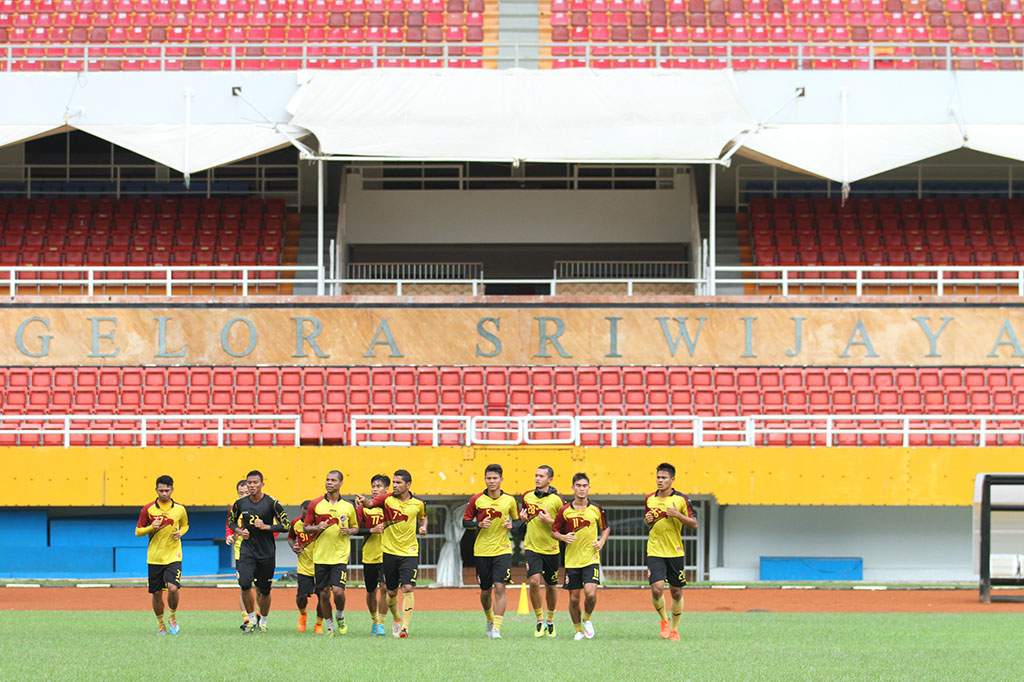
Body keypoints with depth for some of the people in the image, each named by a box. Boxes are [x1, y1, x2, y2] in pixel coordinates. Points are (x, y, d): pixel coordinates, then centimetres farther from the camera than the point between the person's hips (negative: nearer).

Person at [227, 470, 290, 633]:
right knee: (245, 584, -17)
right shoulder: (240, 503, 2)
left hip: (266, 552, -1)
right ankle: (251, 619, 0)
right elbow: (231, 521, 18)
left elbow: (285, 525, -6)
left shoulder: (271, 503, -8)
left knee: (264, 590, 6)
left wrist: (265, 527, -18)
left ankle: (263, 622, 26)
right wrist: (240, 531, -2)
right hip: (247, 551, 1)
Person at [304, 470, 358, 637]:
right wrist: (317, 527, -12)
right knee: (324, 593, 2)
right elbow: (306, 527, 8)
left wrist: (348, 531, -6)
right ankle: (329, 626, 20)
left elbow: (356, 527, 15)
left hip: (340, 556, -1)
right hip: (320, 556, 1)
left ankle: (340, 617, 14)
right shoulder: (315, 504, 2)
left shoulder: (348, 506, 3)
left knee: (338, 590, -14)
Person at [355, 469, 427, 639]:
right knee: (391, 591, 10)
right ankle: (396, 619, 36)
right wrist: (364, 501, -46)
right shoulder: (387, 499, -4)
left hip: (410, 552, -1)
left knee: (408, 588, -15)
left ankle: (405, 627, -14)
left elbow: (423, 516, 24)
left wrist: (423, 527, 2)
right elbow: (371, 503, -23)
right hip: (389, 551, 1)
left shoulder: (418, 503, 2)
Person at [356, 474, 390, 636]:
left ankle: (381, 623, -9)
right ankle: (374, 621, 33)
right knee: (371, 591, 12)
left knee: (384, 588, -15)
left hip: (387, 555, -1)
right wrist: (372, 530, -16)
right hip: (369, 556, 1)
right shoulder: (364, 507, 0)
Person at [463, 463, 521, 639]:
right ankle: (490, 620, 37)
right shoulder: (477, 499, 0)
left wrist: (512, 524, -9)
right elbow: (465, 522, 5)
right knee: (485, 591, 9)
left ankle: (497, 628, -16)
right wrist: (479, 524, -14)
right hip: (482, 551, 1)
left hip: (502, 550, -1)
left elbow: (518, 520, 13)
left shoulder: (509, 500, 1)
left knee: (499, 587, -14)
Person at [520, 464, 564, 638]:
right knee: (534, 581, -16)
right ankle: (540, 621, -3)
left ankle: (550, 620, 31)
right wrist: (523, 518, 0)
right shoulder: (527, 496, 6)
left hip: (551, 549, -1)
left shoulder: (557, 500, -6)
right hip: (532, 547, 2)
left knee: (550, 586, 10)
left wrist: (549, 522, -18)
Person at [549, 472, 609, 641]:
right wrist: (563, 537, -13)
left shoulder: (596, 509, 1)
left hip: (591, 559, -1)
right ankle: (578, 630, 24)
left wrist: (601, 542, 0)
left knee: (590, 593, -17)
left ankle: (587, 619, 13)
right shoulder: (565, 510, -2)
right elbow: (554, 531, 8)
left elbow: (606, 528, 17)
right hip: (571, 560, 1)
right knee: (574, 598, 3)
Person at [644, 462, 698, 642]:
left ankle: (674, 628, 21)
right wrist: (647, 520, -2)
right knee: (657, 589, -15)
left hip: (675, 552, -1)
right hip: (655, 551, 1)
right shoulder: (650, 499, 6)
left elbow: (694, 524, -2)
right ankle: (664, 620, 10)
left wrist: (678, 515, -17)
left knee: (676, 592, 5)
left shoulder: (681, 499, -3)